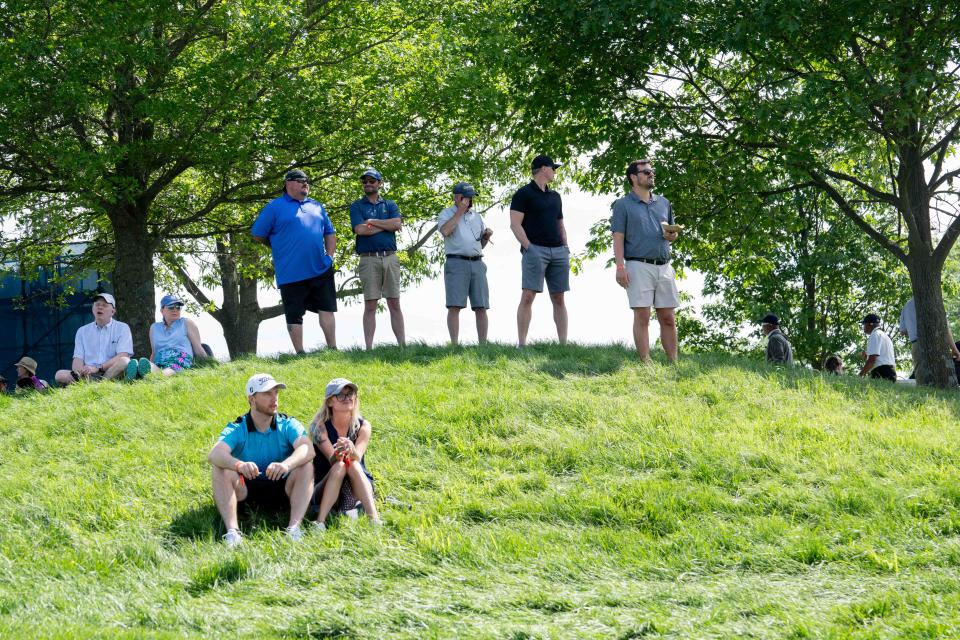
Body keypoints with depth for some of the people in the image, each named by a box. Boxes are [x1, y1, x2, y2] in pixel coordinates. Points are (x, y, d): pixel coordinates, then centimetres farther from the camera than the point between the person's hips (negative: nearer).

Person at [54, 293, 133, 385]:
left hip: (112, 372, -2)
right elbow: (78, 358, 9)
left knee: (124, 362, -34)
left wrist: (98, 368, -18)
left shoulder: (122, 328, 9)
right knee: (60, 375, -23)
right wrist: (79, 372, -16)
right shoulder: (82, 331, 20)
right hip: (88, 375, 3)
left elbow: (122, 357, -5)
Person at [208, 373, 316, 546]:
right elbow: (214, 455, -25)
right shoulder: (237, 429, -6)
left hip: (282, 490, 0)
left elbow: (308, 449, -24)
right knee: (222, 471, -25)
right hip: (246, 490, 0)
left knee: (306, 468, -25)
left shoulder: (288, 425, -4)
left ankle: (294, 528, -36)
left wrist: (286, 464, -47)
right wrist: (239, 465, -49)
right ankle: (232, 531, -38)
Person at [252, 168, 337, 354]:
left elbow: (330, 233, 24)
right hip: (291, 274, -4)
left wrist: (330, 255, 9)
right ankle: (300, 354, 7)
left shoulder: (316, 206, 16)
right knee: (294, 315, 1)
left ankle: (332, 350, 11)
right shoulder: (275, 207, -1)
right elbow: (258, 235, 0)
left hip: (321, 269, 4)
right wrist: (280, 249, 6)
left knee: (327, 309, 4)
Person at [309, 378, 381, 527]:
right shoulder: (320, 426, -9)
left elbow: (357, 458, -23)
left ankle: (374, 519, -44)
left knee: (353, 465, -29)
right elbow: (332, 461, -24)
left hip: (359, 487, 1)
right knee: (339, 466, -31)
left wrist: (351, 451, -47)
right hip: (325, 490, -1)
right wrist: (337, 455, -49)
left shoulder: (363, 426, -4)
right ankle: (320, 521, -43)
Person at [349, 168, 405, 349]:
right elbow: (360, 229, -9)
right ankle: (369, 348, -3)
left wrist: (372, 222, -5)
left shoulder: (390, 205, 15)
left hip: (390, 258, 2)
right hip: (369, 258, -2)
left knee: (394, 304, 2)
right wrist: (386, 225, -2)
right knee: (370, 306, -3)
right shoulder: (357, 206, 8)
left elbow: (397, 224, -3)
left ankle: (403, 345, 1)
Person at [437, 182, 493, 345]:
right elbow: (445, 230, -15)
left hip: (477, 263, 5)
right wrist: (460, 211, -9)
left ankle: (483, 344, 0)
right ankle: (454, 344, -14)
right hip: (456, 263, -5)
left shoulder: (476, 216, 22)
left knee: (481, 307, -1)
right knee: (454, 306, -12)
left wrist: (487, 236, 5)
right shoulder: (446, 214, 7)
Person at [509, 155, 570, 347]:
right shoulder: (524, 194, 0)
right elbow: (515, 224, -7)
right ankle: (521, 343, -14)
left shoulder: (555, 196, 21)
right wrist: (529, 248, -16)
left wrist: (565, 248, 10)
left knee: (559, 299, 4)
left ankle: (563, 343, 4)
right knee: (528, 296, -12)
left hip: (558, 251, 6)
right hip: (535, 250, -6)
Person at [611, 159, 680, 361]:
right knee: (642, 317, -7)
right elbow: (618, 238, -3)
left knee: (668, 319, 4)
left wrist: (672, 235, 2)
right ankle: (646, 364, -8)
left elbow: (673, 232, 27)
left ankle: (673, 362, 7)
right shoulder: (623, 205, 4)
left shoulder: (663, 203, 19)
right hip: (639, 266, -5)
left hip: (664, 267, 5)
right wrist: (620, 267, -14)